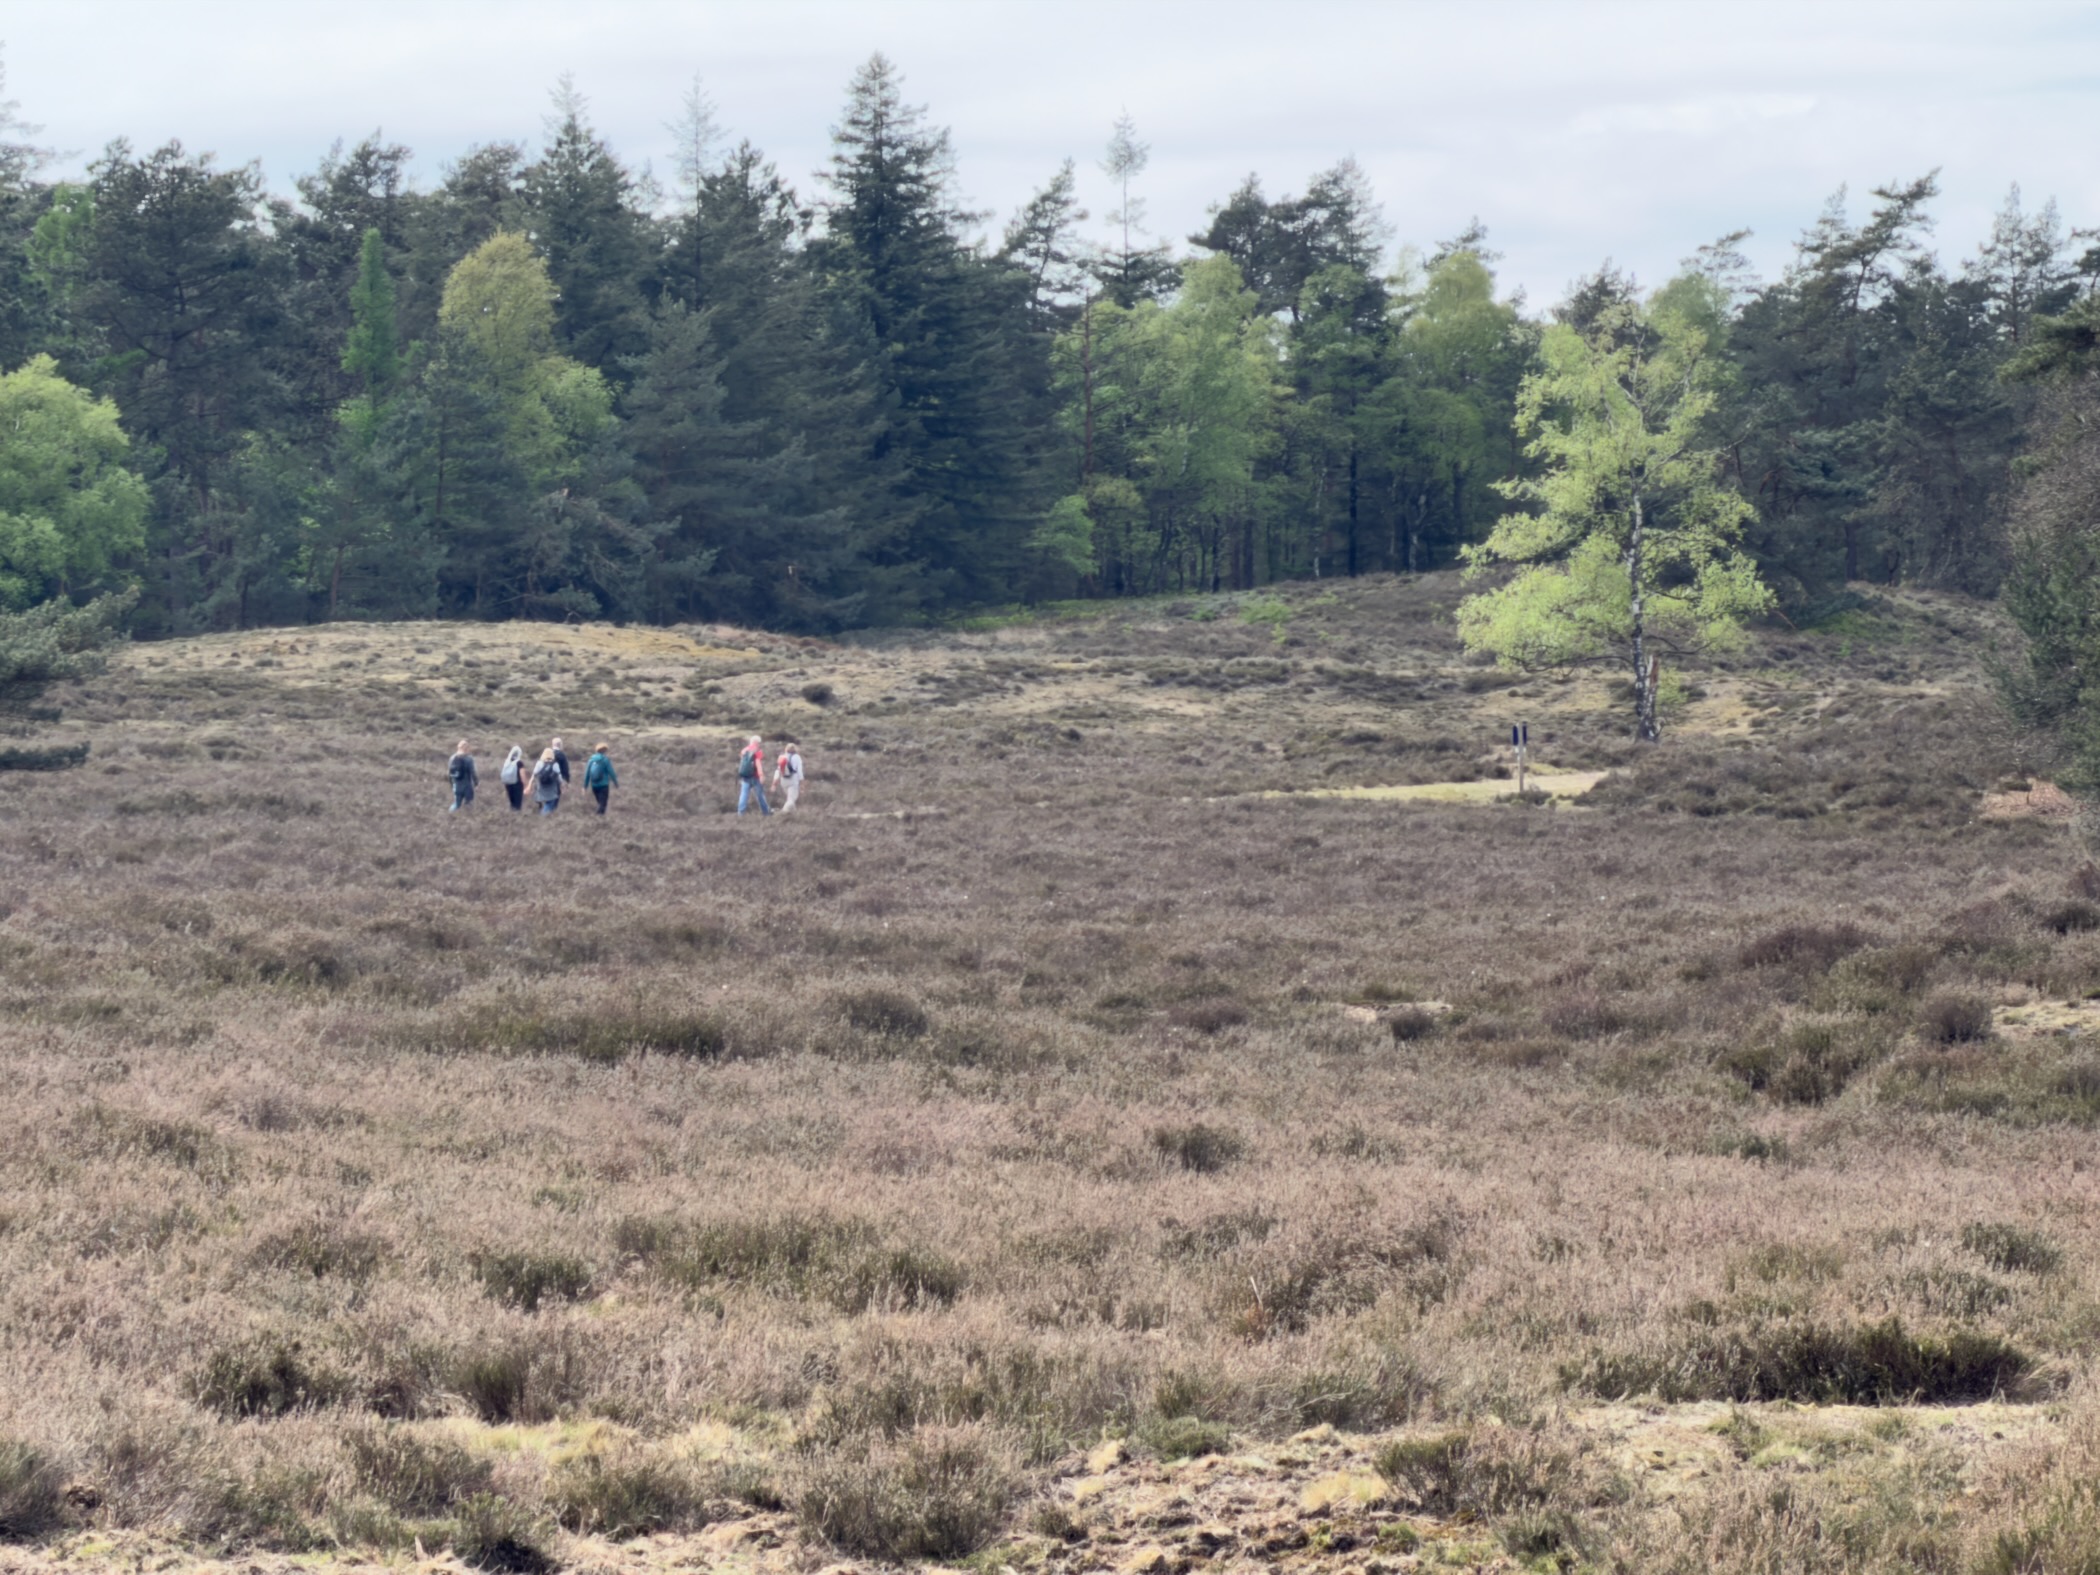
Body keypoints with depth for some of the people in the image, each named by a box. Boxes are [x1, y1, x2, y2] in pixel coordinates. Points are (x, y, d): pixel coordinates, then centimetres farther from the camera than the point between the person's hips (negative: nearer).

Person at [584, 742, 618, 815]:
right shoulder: (605, 760, -9)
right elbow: (611, 773, -7)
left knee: (600, 803, 19)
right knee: (602, 804, -5)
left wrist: (585, 786, 9)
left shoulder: (591, 760, 5)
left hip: (594, 785, 5)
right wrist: (616, 783, 6)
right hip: (603, 785, -5)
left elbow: (587, 773, 5)